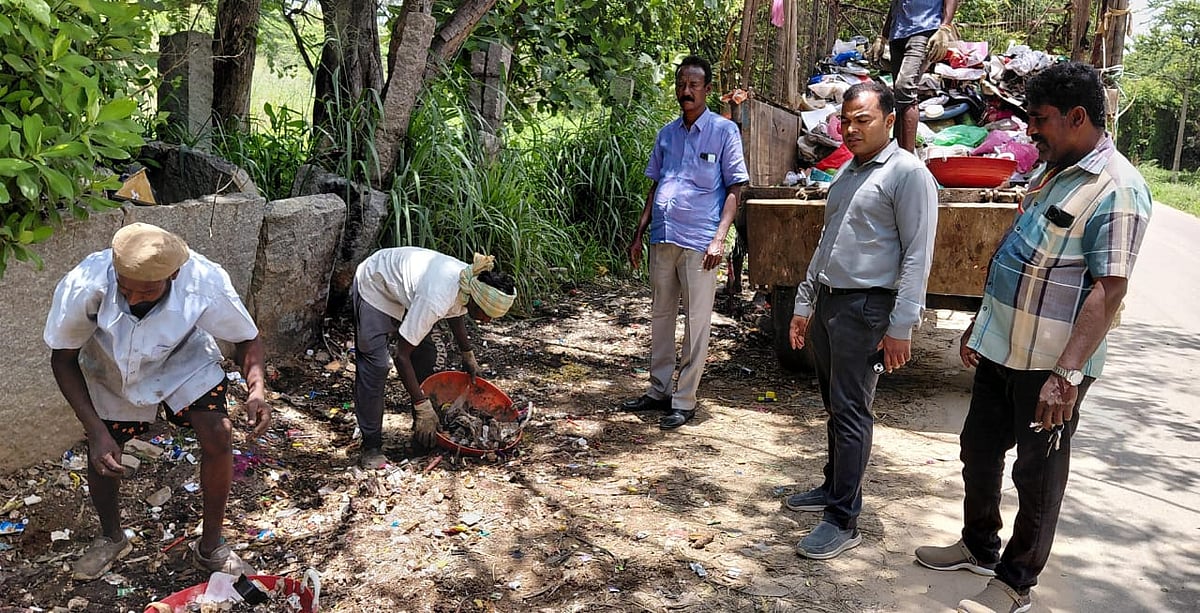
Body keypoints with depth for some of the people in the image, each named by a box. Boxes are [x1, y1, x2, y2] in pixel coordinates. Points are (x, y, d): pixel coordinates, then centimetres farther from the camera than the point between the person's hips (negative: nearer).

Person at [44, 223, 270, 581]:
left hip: (184, 361, -1)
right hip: (110, 369, 1)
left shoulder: (205, 282, -38)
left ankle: (210, 547, 6)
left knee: (218, 436, -17)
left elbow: (247, 339, -19)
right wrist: (95, 430, -27)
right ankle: (111, 539, 41)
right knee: (102, 457, 7)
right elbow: (63, 358, -19)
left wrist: (257, 388, -39)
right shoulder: (84, 286, -37)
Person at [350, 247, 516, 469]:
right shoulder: (435, 300, -42)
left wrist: (468, 356, 16)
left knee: (425, 357, 4)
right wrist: (423, 407, -31)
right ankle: (371, 447, -7)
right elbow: (401, 356, -34)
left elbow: (456, 311, 9)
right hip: (373, 287, -8)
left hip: (403, 291, 8)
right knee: (374, 365, -16)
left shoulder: (472, 282, -19)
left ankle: (423, 436, 16)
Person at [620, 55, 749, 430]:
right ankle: (659, 391, 24)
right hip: (662, 239, 6)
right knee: (661, 315, 12)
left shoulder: (724, 131, -1)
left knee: (697, 321, 1)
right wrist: (639, 233, 12)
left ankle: (685, 400, 9)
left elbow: (734, 188, -4)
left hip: (699, 242, -5)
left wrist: (720, 238, -14)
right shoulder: (667, 134, 14)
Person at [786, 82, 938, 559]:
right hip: (827, 302, 8)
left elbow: (917, 255, -14)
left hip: (866, 307, -8)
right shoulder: (845, 172, 16)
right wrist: (804, 305, 19)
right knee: (835, 407, 16)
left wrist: (900, 326, -18)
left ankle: (843, 521, 2)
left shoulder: (907, 174, -9)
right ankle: (834, 488, 30)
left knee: (851, 413, -6)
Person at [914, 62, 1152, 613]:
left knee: (1037, 475, 7)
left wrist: (1067, 374, -28)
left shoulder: (1116, 189, -17)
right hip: (1000, 348, 9)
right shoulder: (1052, 174, 10)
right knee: (978, 451, 19)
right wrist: (980, 324, 18)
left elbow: (1108, 289, -23)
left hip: (1050, 363, -9)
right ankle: (979, 547, 39)